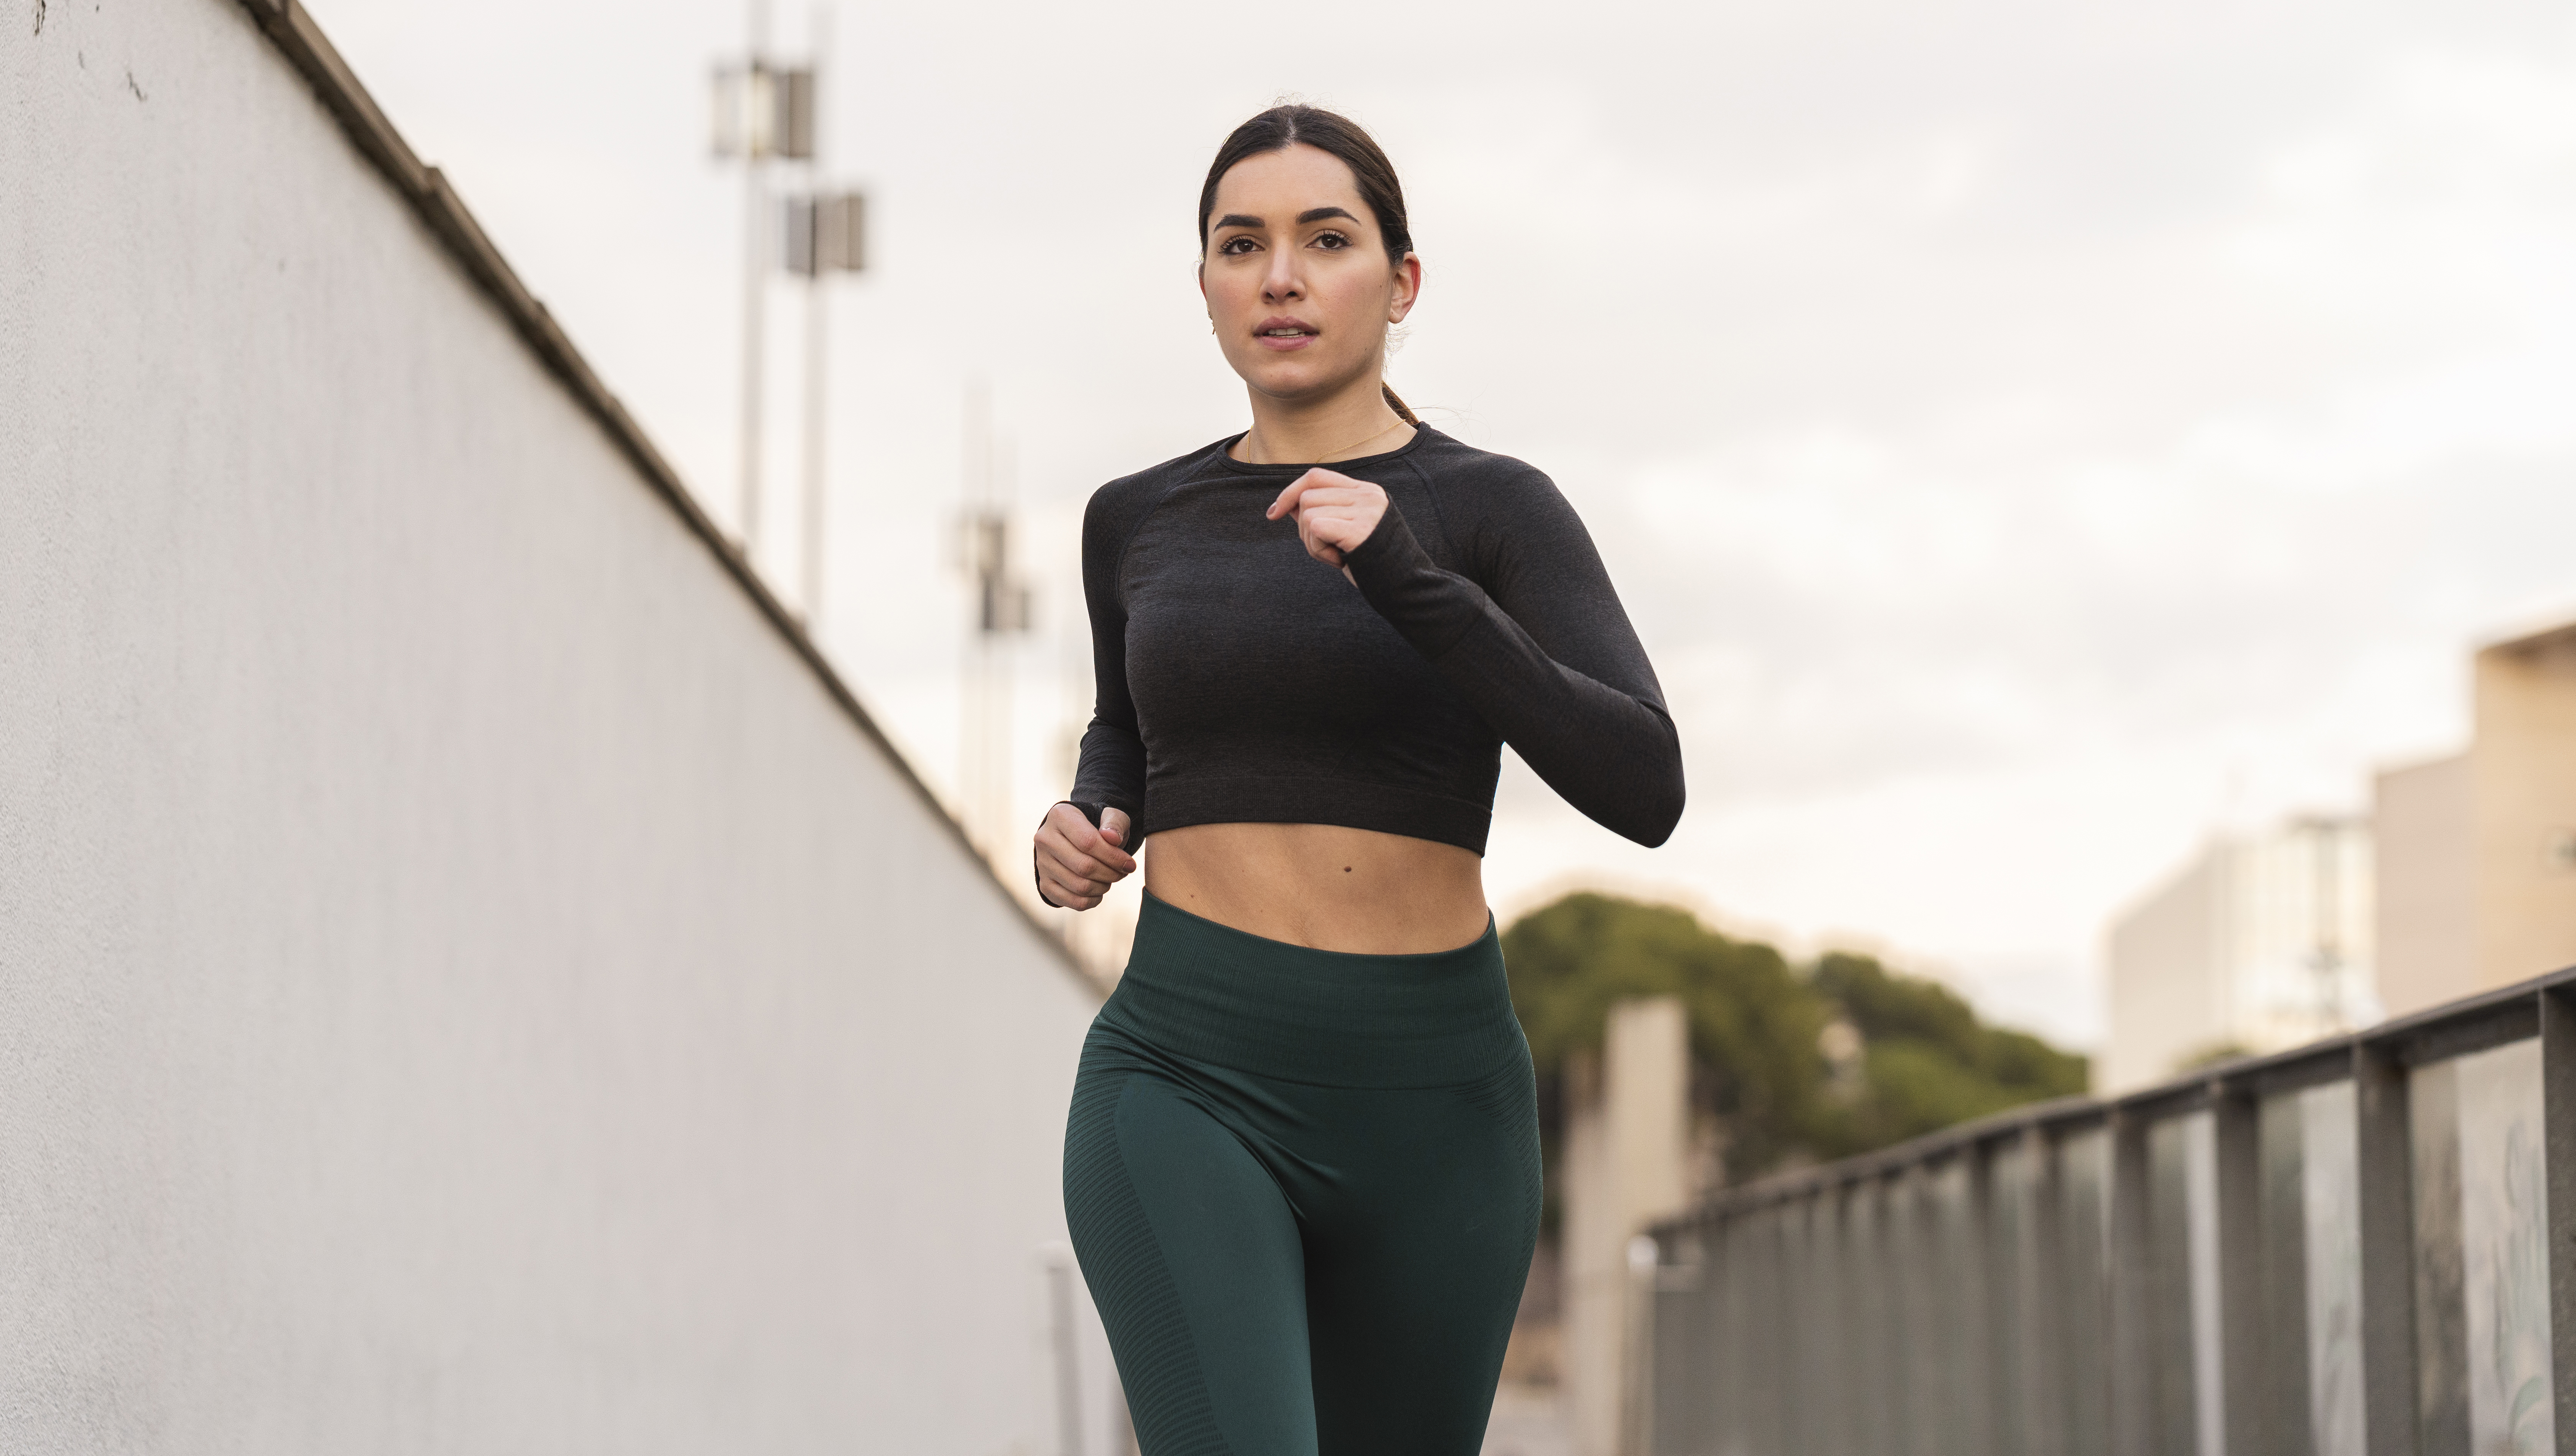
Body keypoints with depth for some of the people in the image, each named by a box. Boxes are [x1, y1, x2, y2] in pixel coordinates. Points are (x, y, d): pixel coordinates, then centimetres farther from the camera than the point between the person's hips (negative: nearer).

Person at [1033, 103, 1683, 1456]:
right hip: (1188, 1094, 0)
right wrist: (1083, 832, 5)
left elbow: (1643, 790, -14)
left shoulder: (1502, 511, 0)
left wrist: (1408, 583, -25)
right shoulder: (1142, 520, 10)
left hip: (1426, 1111, 0)